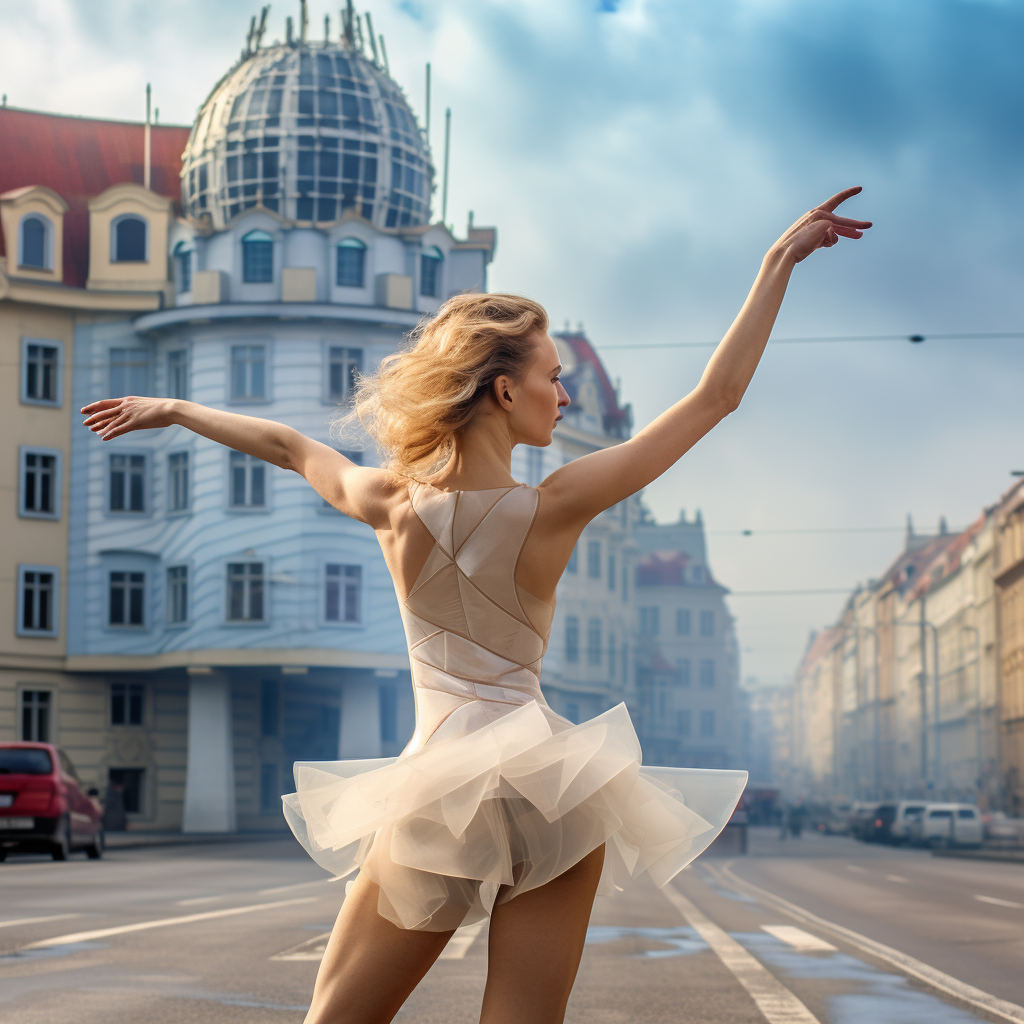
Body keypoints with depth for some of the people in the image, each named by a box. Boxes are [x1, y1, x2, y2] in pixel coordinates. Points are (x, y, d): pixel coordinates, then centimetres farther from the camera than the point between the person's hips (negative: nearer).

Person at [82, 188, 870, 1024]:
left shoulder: (393, 506, -3)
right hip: (547, 784, -1)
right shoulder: (552, 510, -9)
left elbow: (290, 445, 17)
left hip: (434, 785, 1)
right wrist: (780, 262, -2)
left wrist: (174, 410, 34)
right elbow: (717, 395, -6)